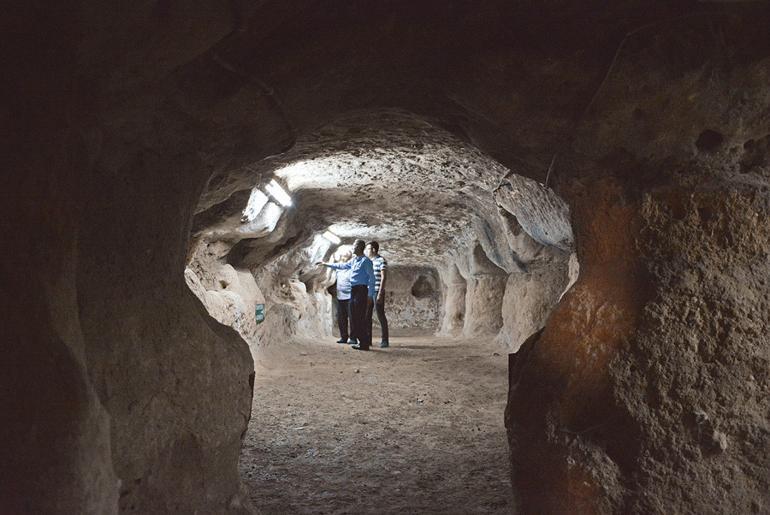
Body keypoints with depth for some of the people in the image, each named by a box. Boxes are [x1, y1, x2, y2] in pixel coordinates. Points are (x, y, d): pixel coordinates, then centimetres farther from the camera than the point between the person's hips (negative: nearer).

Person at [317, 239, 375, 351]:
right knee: (354, 317, 8)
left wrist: (370, 295, -16)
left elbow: (371, 278, -11)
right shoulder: (354, 260, 16)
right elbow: (342, 266, 29)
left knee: (360, 317, -10)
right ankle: (363, 341, 14)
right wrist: (326, 264, 33)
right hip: (353, 290, 9)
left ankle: (364, 344, -6)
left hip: (361, 290, -9)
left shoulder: (366, 261, -9)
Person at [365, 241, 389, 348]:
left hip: (378, 291, -8)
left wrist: (380, 293, -21)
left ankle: (385, 340, 0)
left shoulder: (381, 261, -7)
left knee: (380, 315, -5)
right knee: (366, 316, 6)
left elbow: (384, 277, -14)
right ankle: (367, 339, 12)